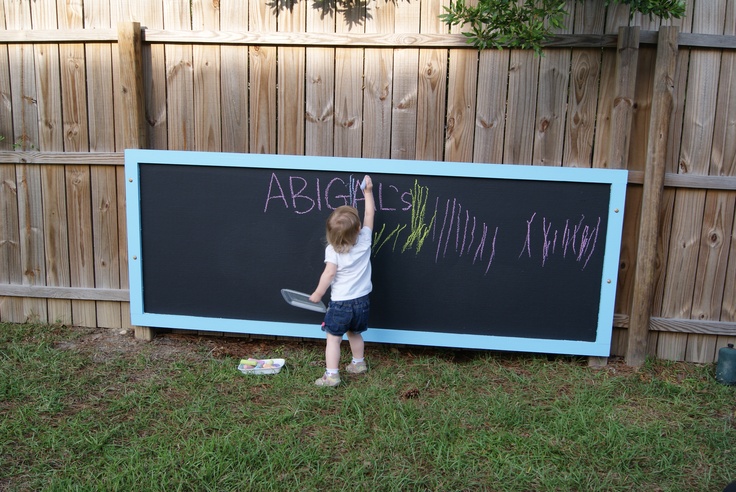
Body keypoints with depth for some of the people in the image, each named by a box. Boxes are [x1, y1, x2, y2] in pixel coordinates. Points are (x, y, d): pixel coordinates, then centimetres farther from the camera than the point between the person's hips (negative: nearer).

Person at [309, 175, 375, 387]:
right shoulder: (365, 239, -6)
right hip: (361, 301, 5)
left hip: (340, 303, -5)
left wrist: (317, 294, -5)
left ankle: (331, 375, 1)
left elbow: (329, 274, -18)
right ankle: (358, 364, 41)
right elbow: (369, 214, 7)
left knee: (333, 339, 3)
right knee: (355, 334, 26)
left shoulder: (332, 250, -15)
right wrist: (368, 191, 15)